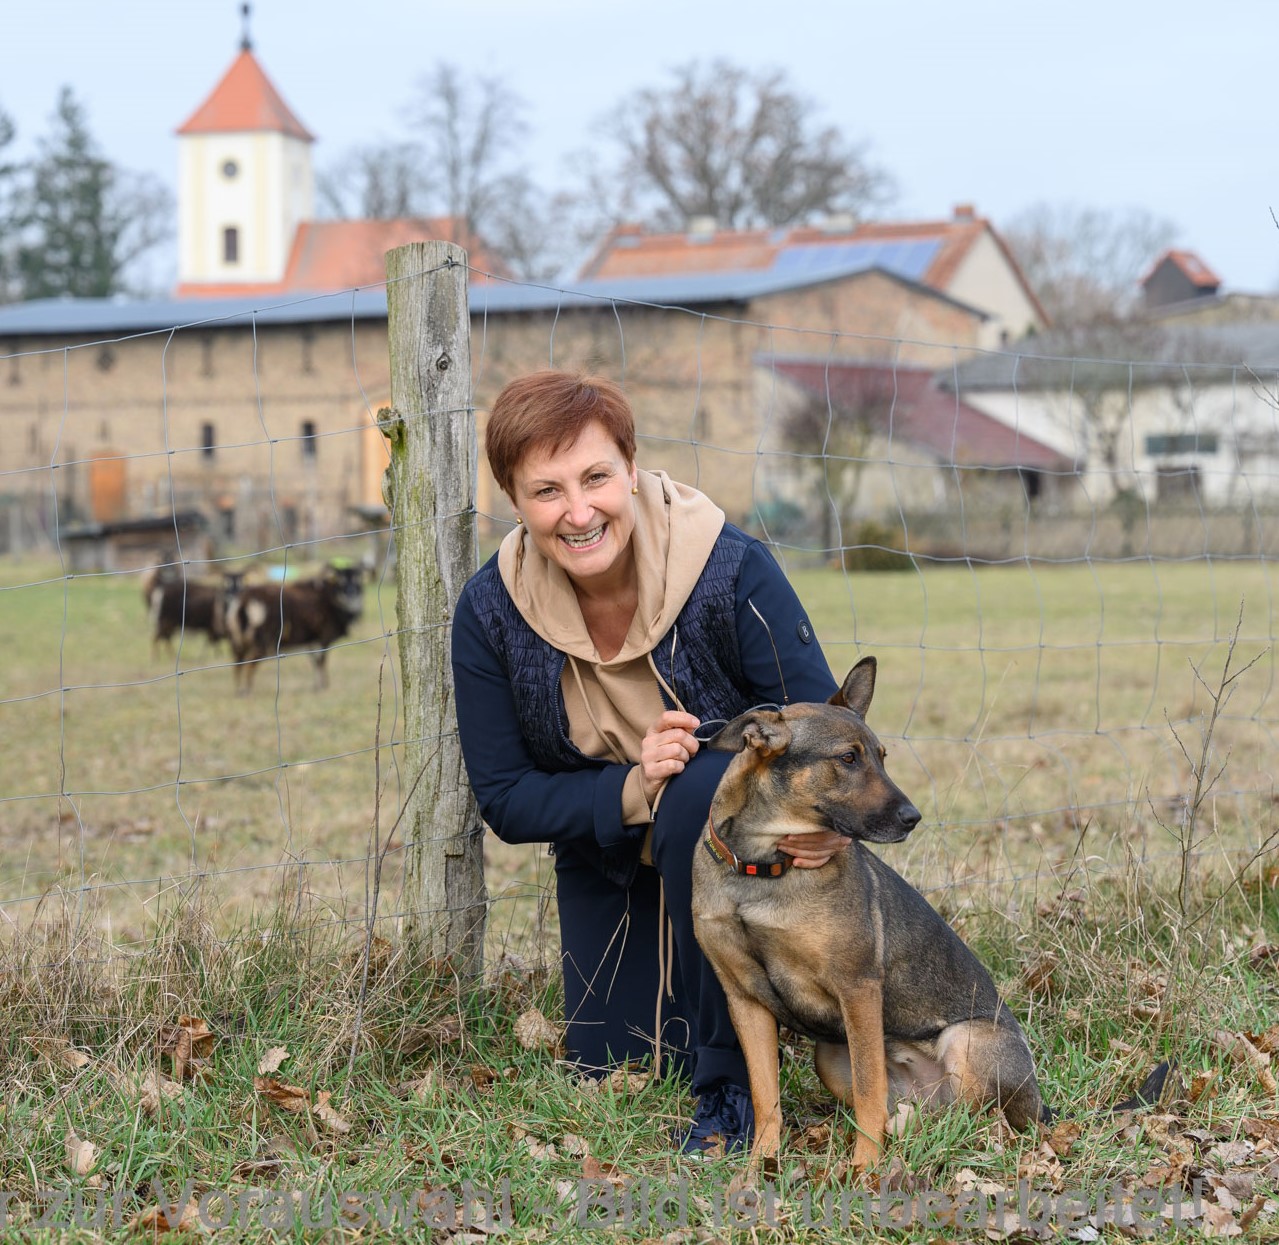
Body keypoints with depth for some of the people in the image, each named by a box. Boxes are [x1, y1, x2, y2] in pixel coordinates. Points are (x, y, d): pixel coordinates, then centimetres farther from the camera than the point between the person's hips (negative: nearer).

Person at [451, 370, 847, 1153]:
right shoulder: (490, 612, -18)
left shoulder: (733, 572, -27)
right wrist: (631, 789, -32)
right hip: (605, 865, 3)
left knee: (700, 793, -37)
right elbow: (505, 801, -13)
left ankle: (732, 1085, -20)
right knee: (612, 1072, 2)